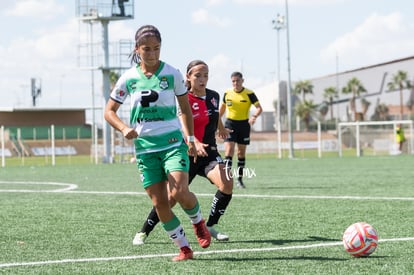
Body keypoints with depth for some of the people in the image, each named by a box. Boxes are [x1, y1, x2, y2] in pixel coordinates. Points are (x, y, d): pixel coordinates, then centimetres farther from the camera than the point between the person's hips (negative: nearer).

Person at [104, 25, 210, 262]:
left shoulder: (172, 74, -2)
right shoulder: (128, 78, 0)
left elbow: (185, 108, 10)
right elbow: (109, 111, 6)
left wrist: (190, 138, 4)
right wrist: (124, 128, -13)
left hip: (172, 142, -2)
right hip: (145, 147, 2)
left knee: (179, 192, -21)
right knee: (159, 203, -2)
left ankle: (198, 221, 11)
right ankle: (184, 248, 11)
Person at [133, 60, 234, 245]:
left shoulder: (214, 96, 5)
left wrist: (221, 128, 48)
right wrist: (194, 143, -47)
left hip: (209, 153, 4)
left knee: (226, 183, -22)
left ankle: (211, 227, -3)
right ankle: (143, 232, 14)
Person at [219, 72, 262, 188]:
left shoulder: (249, 94, -7)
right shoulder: (227, 93, 2)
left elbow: (259, 108, -11)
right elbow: (222, 107, 17)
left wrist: (254, 116, -31)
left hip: (244, 124, 0)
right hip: (230, 124, 0)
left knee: (241, 153, 8)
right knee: (229, 150, -15)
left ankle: (240, 179, 18)